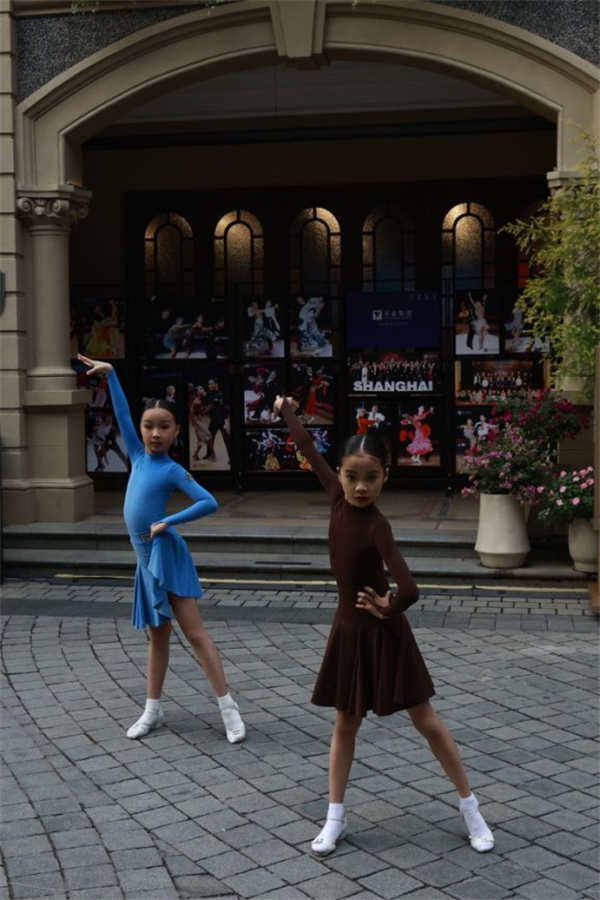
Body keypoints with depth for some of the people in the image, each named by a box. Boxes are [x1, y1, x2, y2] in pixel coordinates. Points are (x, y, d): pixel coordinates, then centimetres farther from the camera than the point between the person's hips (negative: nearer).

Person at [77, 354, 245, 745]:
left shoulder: (173, 470, -9)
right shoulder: (138, 457, 7)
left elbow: (210, 503, -16)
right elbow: (122, 414, 10)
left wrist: (167, 522, -15)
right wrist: (109, 373, 7)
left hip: (166, 553, -6)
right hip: (146, 557, 6)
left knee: (195, 632, -6)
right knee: (158, 635, 14)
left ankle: (228, 706, -3)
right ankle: (153, 709, 20)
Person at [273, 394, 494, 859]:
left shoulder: (377, 526, -24)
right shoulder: (339, 498, -6)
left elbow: (409, 591, -39)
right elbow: (311, 451, 11)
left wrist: (386, 609, -28)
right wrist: (287, 413, 19)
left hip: (382, 633, -6)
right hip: (348, 629, 6)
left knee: (426, 721, 6)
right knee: (345, 723, 14)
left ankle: (470, 807, 20)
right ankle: (335, 818, 24)